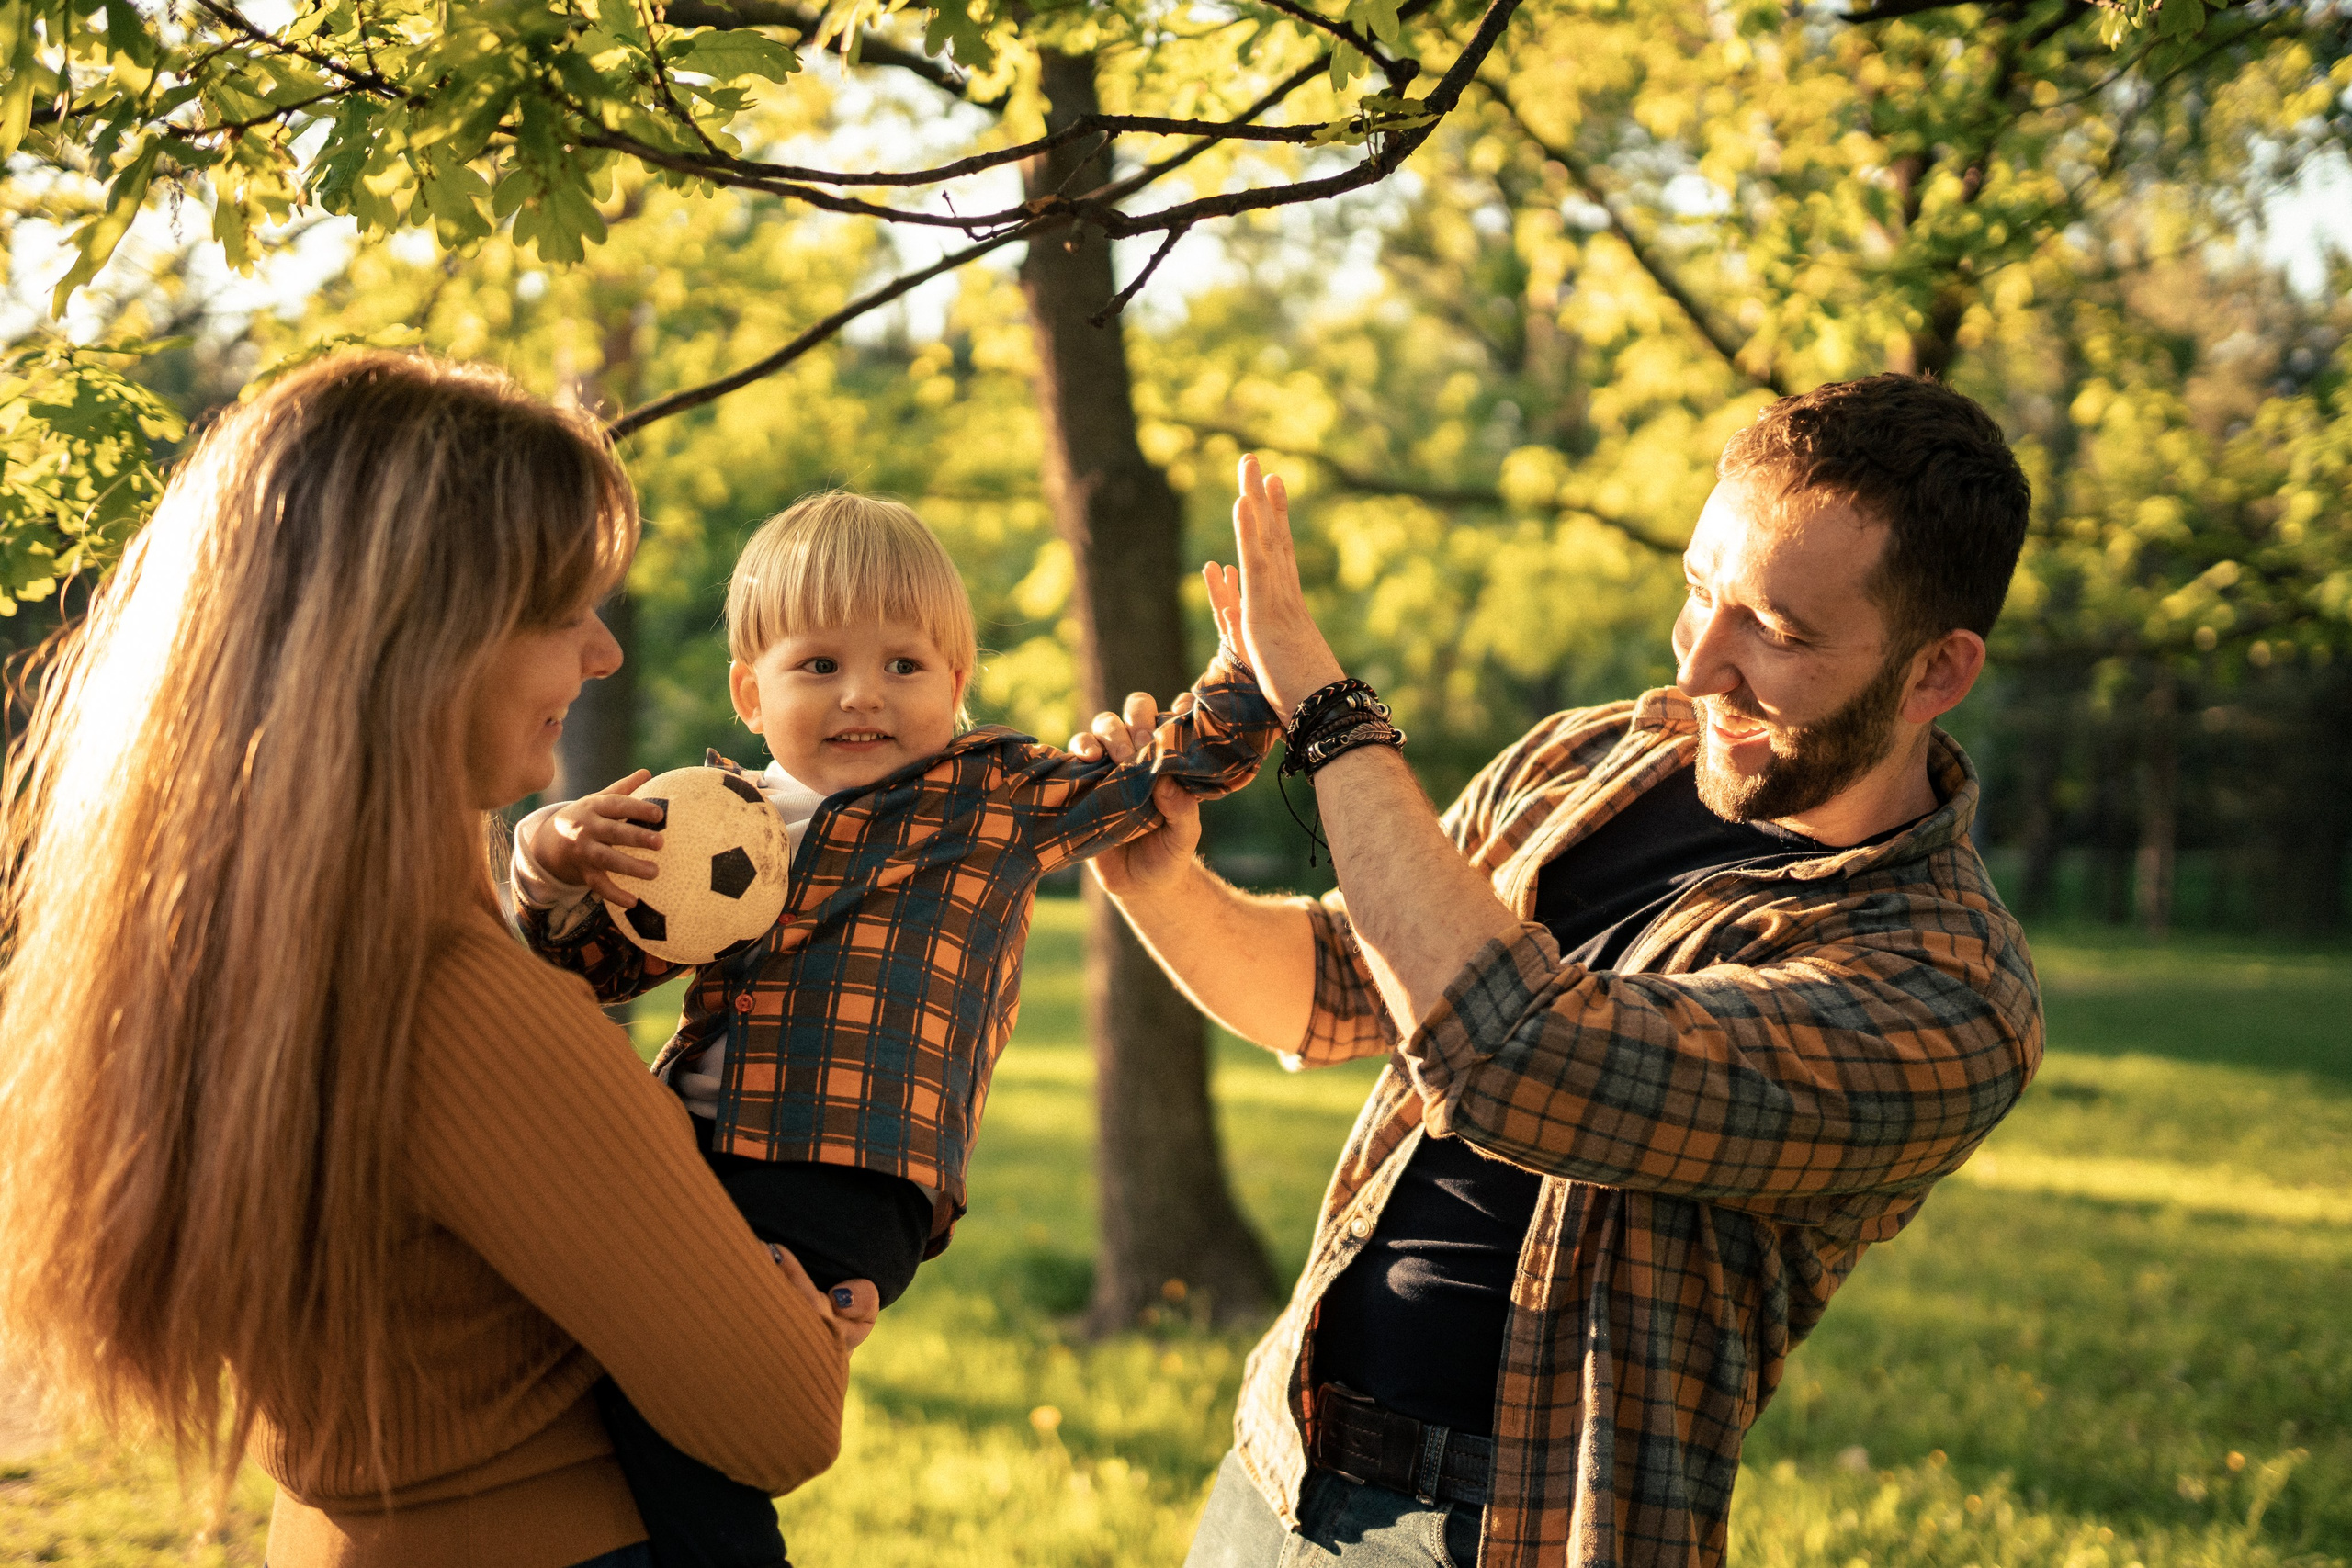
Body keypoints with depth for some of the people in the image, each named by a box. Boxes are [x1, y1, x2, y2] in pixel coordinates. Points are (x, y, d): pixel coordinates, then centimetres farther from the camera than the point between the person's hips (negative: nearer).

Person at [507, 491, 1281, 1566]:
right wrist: (552, 865, 0)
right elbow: (594, 963, 20)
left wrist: (1246, 668, -5)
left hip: (849, 1190, -6)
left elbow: (1182, 761, 13)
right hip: (695, 1150, 6)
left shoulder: (997, 798, 11)